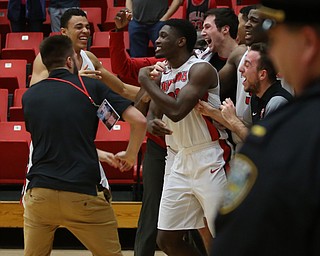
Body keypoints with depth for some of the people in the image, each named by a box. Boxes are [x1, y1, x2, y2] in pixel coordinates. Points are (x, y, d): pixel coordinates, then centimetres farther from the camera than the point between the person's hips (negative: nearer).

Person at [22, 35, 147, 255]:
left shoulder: (29, 96, 10)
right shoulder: (91, 87, 0)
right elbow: (139, 121, -6)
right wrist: (130, 156, 13)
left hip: (39, 193, 3)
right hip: (82, 194, -3)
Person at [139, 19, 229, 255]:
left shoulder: (200, 69, -13)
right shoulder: (161, 73, 11)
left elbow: (177, 111, -24)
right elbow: (151, 115, 14)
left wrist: (147, 82, -13)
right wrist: (152, 123, -10)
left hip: (206, 162, -8)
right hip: (177, 163, 8)